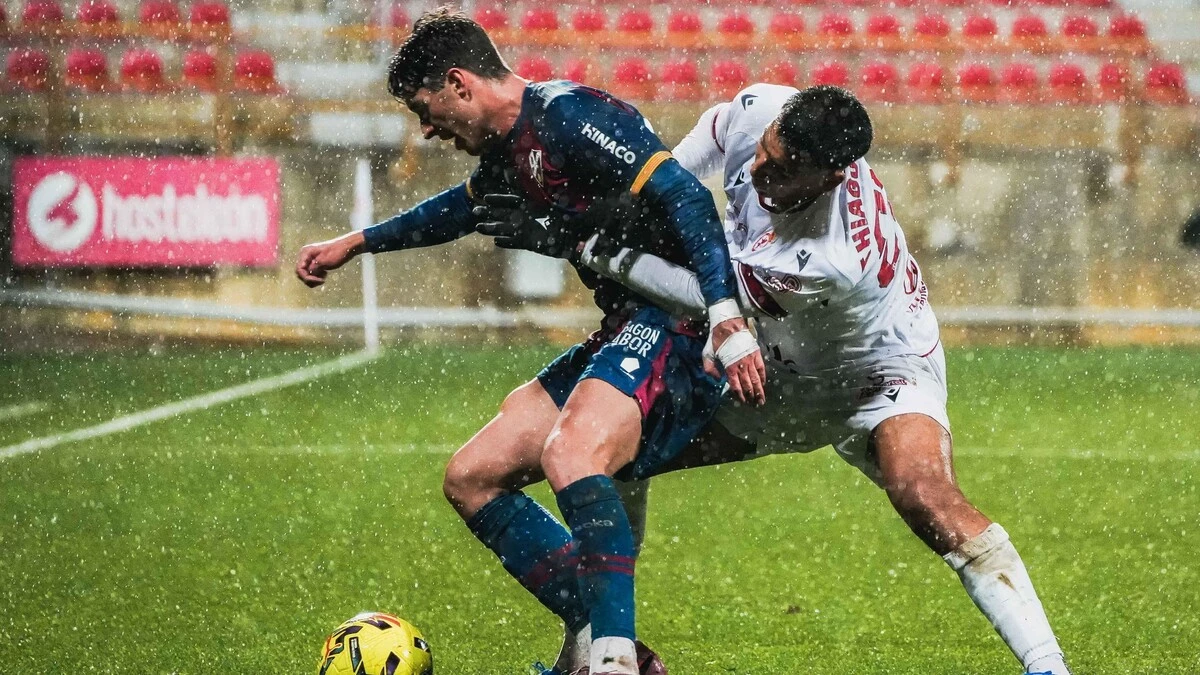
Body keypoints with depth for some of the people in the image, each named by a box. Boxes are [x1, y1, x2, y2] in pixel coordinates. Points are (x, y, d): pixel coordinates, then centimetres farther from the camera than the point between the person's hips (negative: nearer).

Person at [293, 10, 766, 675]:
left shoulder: (569, 115, -14)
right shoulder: (507, 154, 16)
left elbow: (684, 197, -23)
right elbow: (463, 207, 41)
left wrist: (727, 321, -32)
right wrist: (356, 242, 50)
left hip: (672, 324, -11)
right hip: (622, 331, 11)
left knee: (569, 453, -36)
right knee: (470, 478, 8)